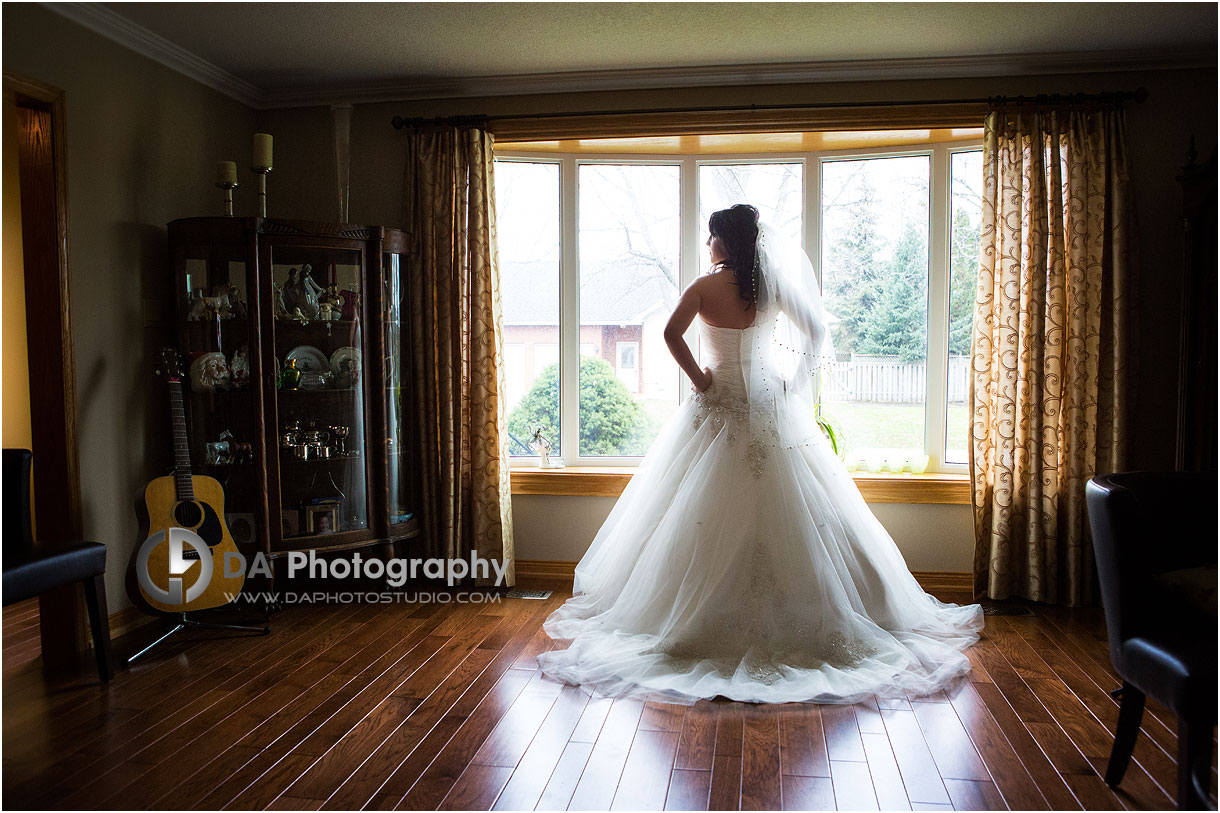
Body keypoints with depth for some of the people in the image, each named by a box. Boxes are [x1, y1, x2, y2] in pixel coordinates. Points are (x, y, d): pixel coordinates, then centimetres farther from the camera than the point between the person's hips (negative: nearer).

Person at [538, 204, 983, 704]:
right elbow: (816, 330, 6)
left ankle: (700, 621, 9)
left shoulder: (705, 287, -7)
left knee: (707, 522, 4)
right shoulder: (772, 287, 3)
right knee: (784, 514, 7)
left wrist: (698, 379, -9)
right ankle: (788, 619, 12)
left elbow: (672, 333, -20)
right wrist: (795, 384, 9)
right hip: (771, 411, 3)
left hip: (717, 408, -3)